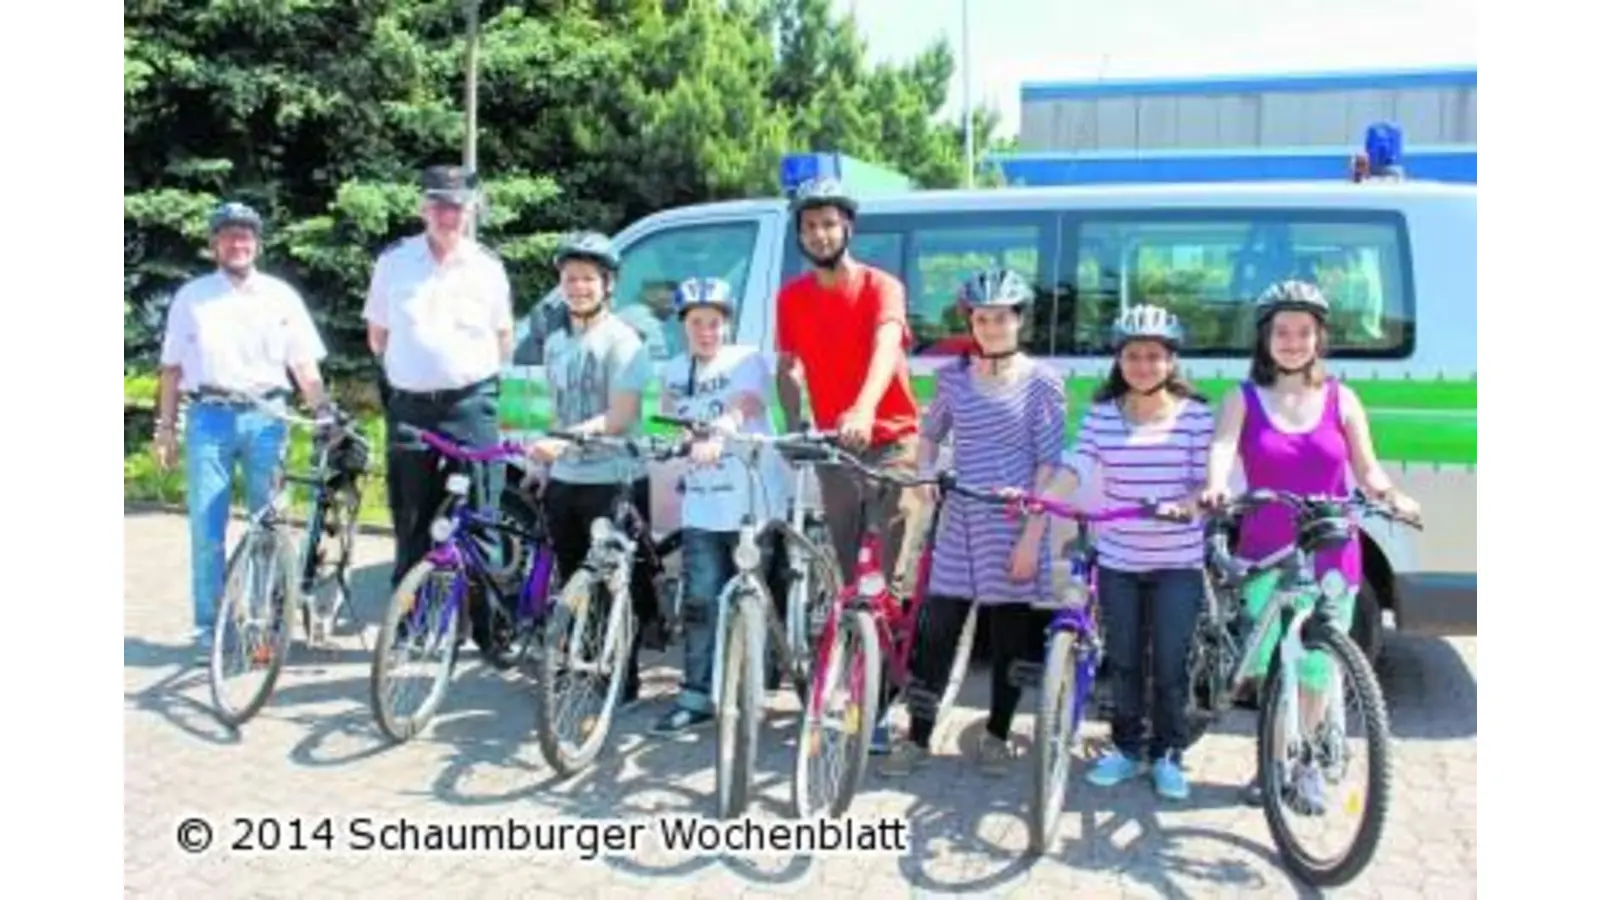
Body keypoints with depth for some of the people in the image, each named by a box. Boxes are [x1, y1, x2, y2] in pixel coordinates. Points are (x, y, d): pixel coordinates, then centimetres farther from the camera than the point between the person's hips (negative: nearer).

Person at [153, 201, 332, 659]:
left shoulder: (280, 295, 8)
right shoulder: (191, 296, 9)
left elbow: (304, 363, 6)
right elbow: (172, 367, 10)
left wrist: (325, 414, -5)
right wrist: (165, 426, 6)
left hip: (265, 418, 0)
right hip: (209, 418, 0)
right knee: (206, 529, 0)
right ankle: (208, 626, 9)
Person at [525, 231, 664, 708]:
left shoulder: (622, 341, -8)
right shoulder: (555, 343, 14)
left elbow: (620, 417, -17)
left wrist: (565, 440, -28)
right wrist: (545, 457, 16)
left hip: (615, 483, -7)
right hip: (565, 483, 7)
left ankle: (621, 684, 7)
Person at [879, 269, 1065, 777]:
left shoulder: (1041, 381, -5)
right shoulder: (953, 378, 5)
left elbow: (1049, 464, -7)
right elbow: (931, 434, 20)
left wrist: (1032, 536, -12)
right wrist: (923, 478, 0)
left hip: (1015, 528, -2)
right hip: (959, 523, 3)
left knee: (1011, 639, 8)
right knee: (935, 635, 1)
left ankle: (997, 735, 25)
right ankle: (917, 738, 12)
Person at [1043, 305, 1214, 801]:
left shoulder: (1196, 415, -4)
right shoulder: (1101, 415, 1)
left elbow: (1205, 480, -6)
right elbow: (1074, 469, -8)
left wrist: (1187, 505, -27)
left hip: (1178, 561, -2)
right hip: (1118, 559, 2)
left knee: (1170, 664, 3)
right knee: (1123, 661, 11)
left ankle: (1167, 753, 20)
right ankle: (1126, 746, 26)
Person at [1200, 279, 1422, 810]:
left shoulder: (1340, 400, 6)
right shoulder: (1244, 400, 2)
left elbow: (1366, 470, 6)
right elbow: (1222, 449, -15)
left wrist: (1388, 495, -16)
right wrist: (1215, 487, -36)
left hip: (1331, 555, 1)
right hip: (1266, 556, -1)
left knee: (1316, 666, 6)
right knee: (1272, 663, 1)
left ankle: (1309, 761, 25)